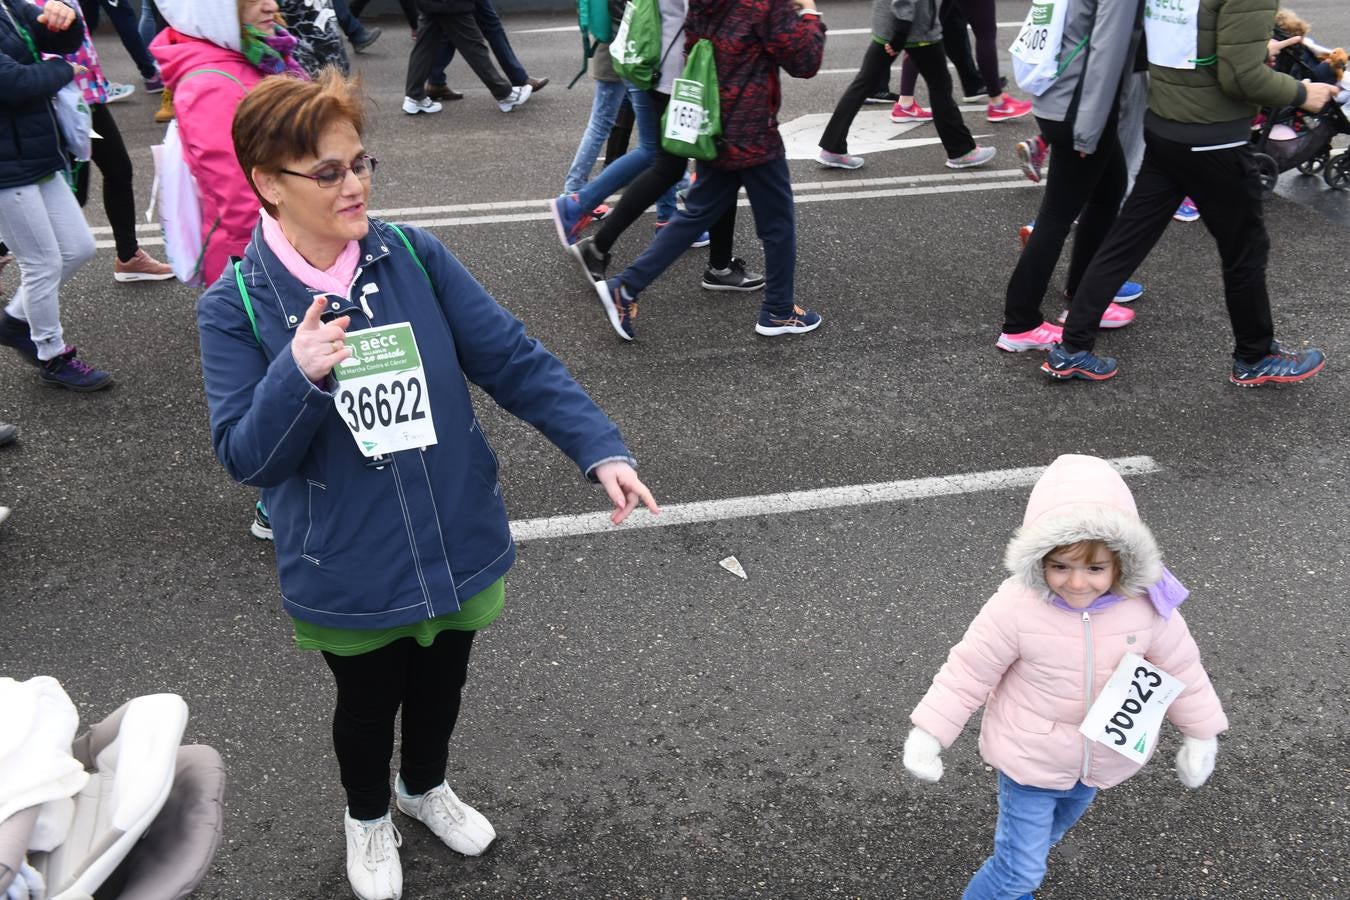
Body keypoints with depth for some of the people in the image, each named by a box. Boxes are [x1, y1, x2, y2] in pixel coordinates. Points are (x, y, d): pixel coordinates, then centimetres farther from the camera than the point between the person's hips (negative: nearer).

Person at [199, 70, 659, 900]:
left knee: (441, 685, 26)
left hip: (458, 547, 3)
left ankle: (426, 786, 59)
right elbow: (246, 458, -15)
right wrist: (297, 377, -33)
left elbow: (515, 360, -10)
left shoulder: (416, 257, -10)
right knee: (369, 703, 22)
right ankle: (368, 817, 55)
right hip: (350, 575, -2)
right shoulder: (236, 306, -14)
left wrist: (600, 449, -20)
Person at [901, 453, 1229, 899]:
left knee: (1051, 830, 31)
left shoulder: (1147, 605, -23)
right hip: (1030, 757, -4)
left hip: (1101, 758, 4)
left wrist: (1201, 734, 5)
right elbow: (969, 670, -20)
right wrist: (928, 733, -18)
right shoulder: (1017, 606, -32)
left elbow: (1180, 666, -5)